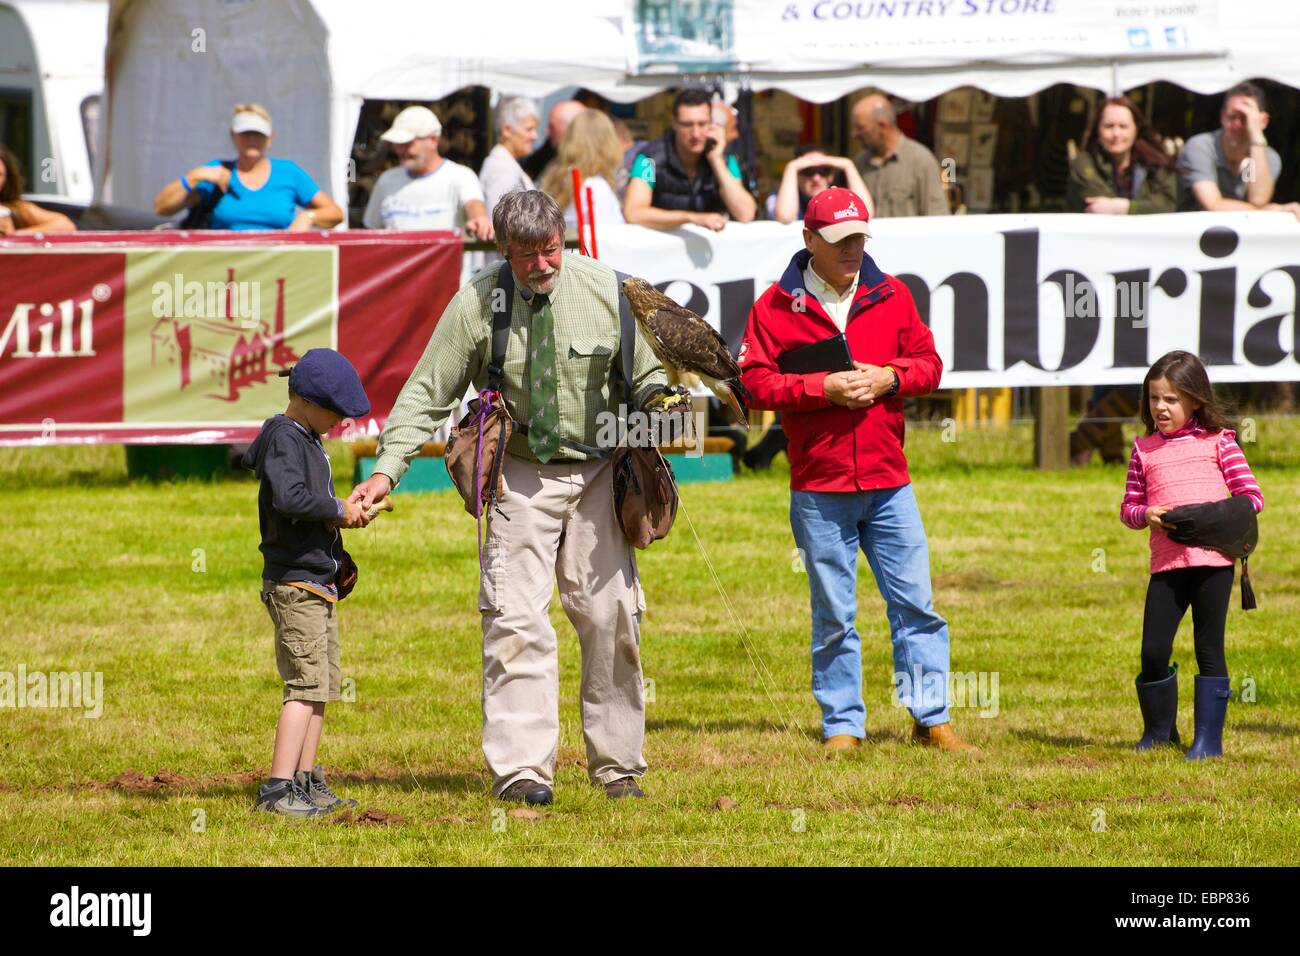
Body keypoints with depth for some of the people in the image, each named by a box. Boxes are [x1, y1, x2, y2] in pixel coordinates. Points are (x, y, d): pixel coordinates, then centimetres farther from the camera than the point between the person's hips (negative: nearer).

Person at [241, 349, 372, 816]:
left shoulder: (309, 440, 18)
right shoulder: (285, 438, -14)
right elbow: (289, 497, -30)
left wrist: (347, 511, 9)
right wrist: (338, 511, -19)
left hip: (320, 582, 11)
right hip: (295, 582, -11)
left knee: (323, 685, 13)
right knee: (306, 685, -14)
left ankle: (306, 781, 19)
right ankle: (277, 789, -17)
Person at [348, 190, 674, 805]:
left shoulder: (606, 290, -5)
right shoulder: (476, 305, -9)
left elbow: (648, 374, 7)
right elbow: (427, 393, -6)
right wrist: (386, 470, -15)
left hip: (599, 472, 2)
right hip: (520, 473, -2)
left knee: (611, 616, 1)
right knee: (517, 619, -10)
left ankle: (617, 765, 12)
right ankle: (521, 770, -8)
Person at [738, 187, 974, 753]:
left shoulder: (890, 296, 8)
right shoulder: (776, 306, -1)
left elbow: (928, 362, 11)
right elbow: (756, 383, -6)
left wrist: (889, 377, -9)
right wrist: (824, 388, -16)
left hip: (889, 483, 3)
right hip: (820, 490, -2)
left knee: (915, 604, 3)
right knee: (833, 615, 3)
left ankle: (930, 717, 10)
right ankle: (842, 725, 11)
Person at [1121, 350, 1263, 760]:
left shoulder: (1217, 441, 4)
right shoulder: (1144, 449, 13)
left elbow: (1252, 497, 1)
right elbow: (1128, 508, 16)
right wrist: (1147, 515, -7)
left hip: (1213, 558, -3)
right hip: (1166, 563, 3)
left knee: (1209, 649, 0)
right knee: (1153, 652, -1)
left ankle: (1209, 738, 5)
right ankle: (1159, 730, 19)